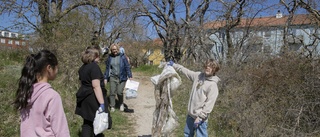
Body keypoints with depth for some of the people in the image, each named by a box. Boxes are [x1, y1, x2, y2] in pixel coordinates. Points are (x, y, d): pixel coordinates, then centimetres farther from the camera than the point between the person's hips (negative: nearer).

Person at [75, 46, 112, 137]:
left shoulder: (83, 67, 12)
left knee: (87, 123, 13)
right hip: (93, 99, -8)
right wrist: (102, 103, -24)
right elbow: (96, 86, -23)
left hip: (85, 99, 8)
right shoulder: (94, 66, -16)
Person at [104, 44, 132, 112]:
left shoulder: (122, 56, -2)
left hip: (121, 77, -3)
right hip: (112, 77, 3)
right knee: (112, 92, 1)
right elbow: (107, 68, 13)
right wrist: (105, 78, 10)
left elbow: (127, 67, -2)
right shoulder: (109, 58, 7)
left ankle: (121, 104, 20)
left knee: (120, 92, -7)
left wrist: (130, 76, -7)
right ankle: (112, 107, 16)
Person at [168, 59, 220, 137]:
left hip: (201, 118, -7)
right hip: (190, 114, 7)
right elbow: (186, 71, 16)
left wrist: (200, 117, -21)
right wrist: (174, 65, 19)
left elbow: (209, 104, -20)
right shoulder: (198, 75, 2)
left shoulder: (213, 85, -17)